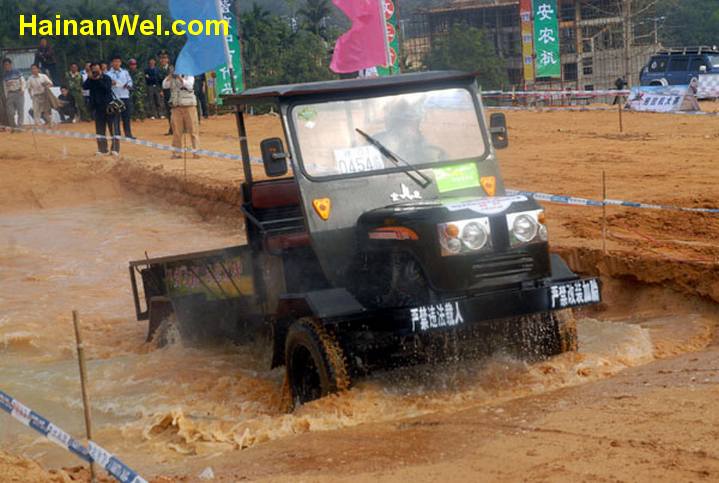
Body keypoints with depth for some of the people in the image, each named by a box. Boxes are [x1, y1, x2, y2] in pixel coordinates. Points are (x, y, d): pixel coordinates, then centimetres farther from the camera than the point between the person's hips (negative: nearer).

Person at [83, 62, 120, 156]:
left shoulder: (106, 78, -4)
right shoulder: (90, 80, 7)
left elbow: (107, 88, -20)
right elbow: (85, 87, -9)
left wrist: (98, 80, -22)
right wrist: (90, 78, -18)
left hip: (108, 106, -5)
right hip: (98, 107, 5)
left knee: (113, 128, -5)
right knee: (100, 130, 7)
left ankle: (115, 149, -3)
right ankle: (102, 149, 14)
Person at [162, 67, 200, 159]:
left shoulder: (189, 76, 5)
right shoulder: (171, 78, 12)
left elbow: (189, 86, -12)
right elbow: (164, 86, -2)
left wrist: (179, 77, -16)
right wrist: (170, 75, -10)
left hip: (189, 106, -3)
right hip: (176, 107, 3)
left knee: (193, 130, -5)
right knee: (177, 131, 3)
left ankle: (196, 152, -4)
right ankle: (176, 153, 8)